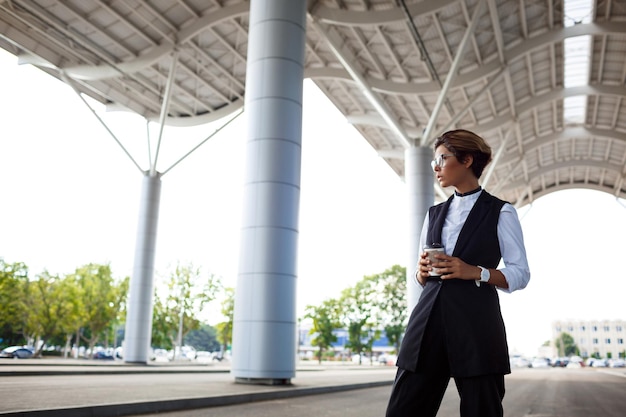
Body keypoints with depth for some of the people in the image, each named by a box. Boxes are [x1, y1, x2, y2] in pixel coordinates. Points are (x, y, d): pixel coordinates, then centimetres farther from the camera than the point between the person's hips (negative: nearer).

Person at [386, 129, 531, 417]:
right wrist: (422, 271, -2)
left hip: (476, 324, -4)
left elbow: (520, 274, 1)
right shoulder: (434, 214, 18)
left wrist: (475, 272, -14)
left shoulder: (500, 213, 4)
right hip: (429, 318, 4)